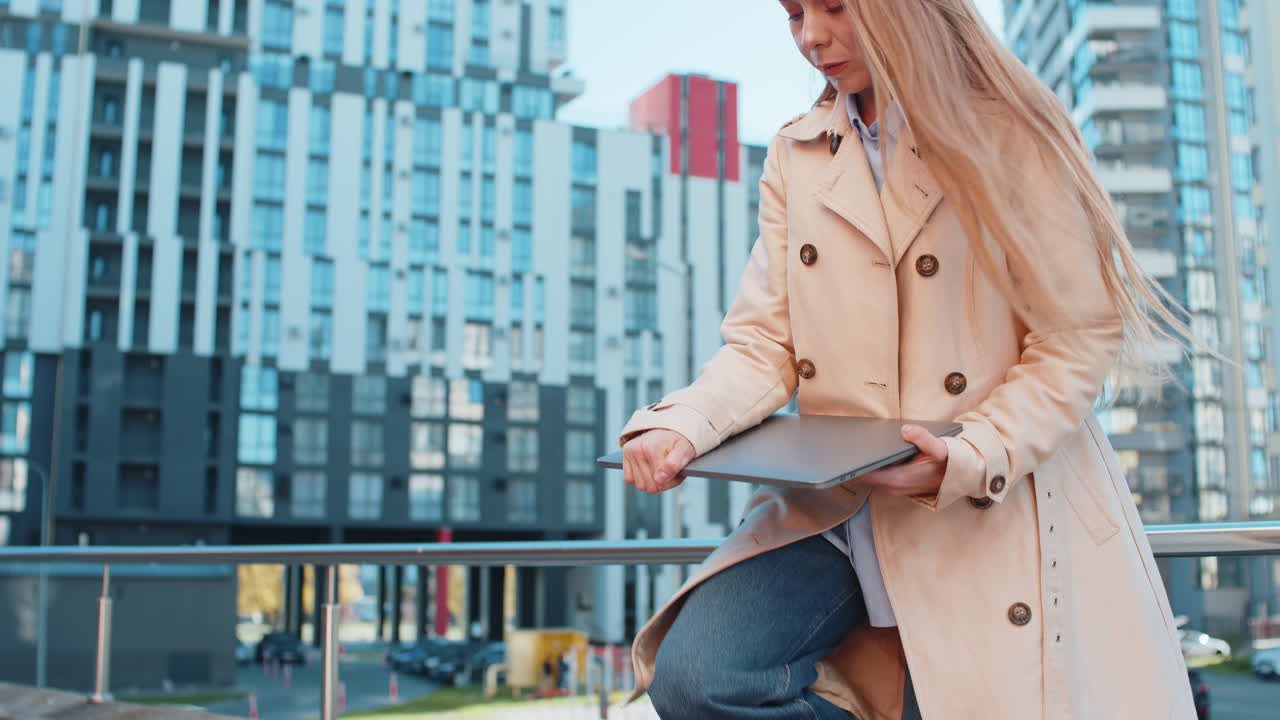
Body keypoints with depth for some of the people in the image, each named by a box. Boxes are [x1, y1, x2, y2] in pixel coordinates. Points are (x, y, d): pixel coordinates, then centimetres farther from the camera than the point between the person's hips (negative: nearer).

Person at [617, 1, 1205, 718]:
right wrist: (682, 425, -15)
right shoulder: (795, 157, 10)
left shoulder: (1016, 137, -3)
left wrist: (969, 461, -21)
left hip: (994, 514, -3)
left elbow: (1079, 340, -6)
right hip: (833, 507, 4)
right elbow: (765, 345, 5)